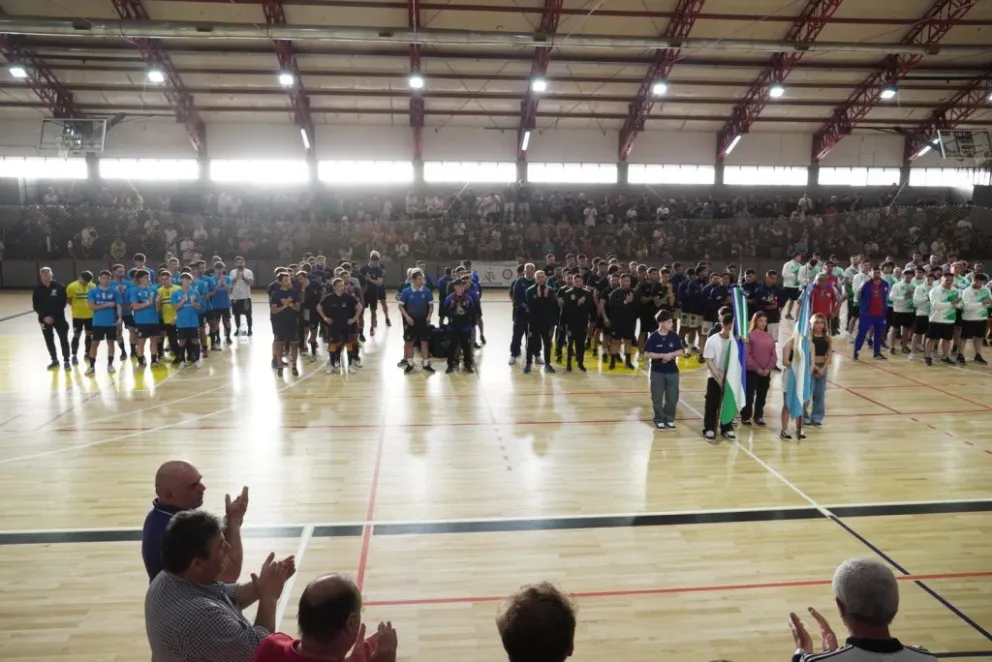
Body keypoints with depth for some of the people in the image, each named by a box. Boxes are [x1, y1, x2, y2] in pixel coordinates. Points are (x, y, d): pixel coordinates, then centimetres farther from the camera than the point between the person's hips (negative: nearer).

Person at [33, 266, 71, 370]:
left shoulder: (59, 287, -8)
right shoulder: (37, 289, -1)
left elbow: (63, 303, -8)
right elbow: (35, 306, -1)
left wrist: (53, 316, -14)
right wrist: (44, 316, -15)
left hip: (59, 318, -3)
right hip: (44, 319, 3)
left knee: (63, 339, -4)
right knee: (49, 341, 11)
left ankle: (66, 361, 4)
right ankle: (54, 360, 25)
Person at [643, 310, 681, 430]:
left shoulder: (674, 336, -2)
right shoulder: (653, 337, -12)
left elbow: (680, 351, 3)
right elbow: (647, 354, -12)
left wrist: (670, 354, -16)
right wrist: (662, 355, -19)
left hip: (672, 371, 3)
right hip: (657, 372, -3)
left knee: (673, 397, 7)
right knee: (657, 398, 6)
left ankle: (669, 419, 23)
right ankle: (659, 420, 20)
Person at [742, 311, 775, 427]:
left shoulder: (770, 337, 8)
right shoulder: (750, 335, -6)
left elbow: (773, 355, 6)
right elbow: (747, 354, -10)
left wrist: (769, 368, -8)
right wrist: (757, 368, -13)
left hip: (766, 372, 4)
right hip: (752, 371, -4)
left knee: (762, 396, 10)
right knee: (749, 395, 1)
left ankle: (758, 417, 22)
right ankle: (746, 417, 11)